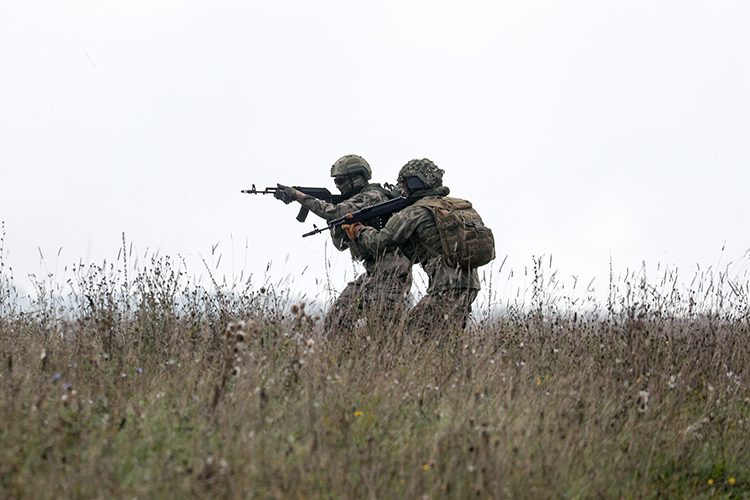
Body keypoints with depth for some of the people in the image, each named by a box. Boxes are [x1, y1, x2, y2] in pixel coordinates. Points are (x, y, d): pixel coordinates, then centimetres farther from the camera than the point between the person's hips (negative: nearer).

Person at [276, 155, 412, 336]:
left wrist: (300, 196, -20)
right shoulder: (356, 200, 18)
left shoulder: (373, 197, -12)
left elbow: (336, 213, -25)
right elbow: (341, 243, 17)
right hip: (373, 273, 10)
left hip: (389, 274, -10)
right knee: (336, 319, 6)